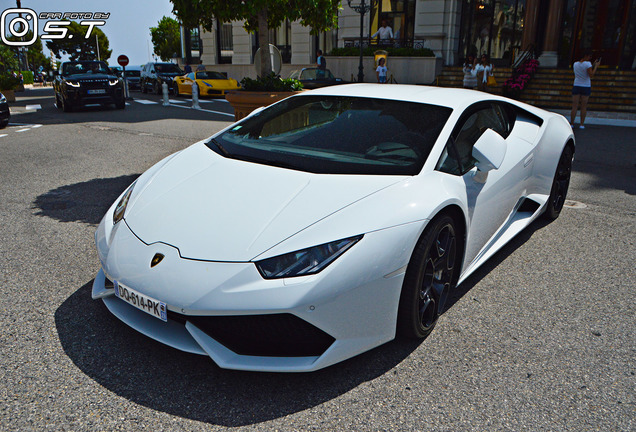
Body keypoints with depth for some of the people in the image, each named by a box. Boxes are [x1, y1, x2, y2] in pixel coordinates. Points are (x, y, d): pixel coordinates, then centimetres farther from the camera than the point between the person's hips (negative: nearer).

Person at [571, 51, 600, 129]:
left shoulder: (575, 64, 6)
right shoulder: (587, 63, -11)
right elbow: (591, 75, -16)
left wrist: (593, 65, 17)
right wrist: (596, 66, -6)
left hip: (576, 86, 3)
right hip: (586, 87, -3)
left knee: (574, 106, 1)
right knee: (584, 106, 4)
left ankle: (571, 124, -1)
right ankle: (582, 124, 5)